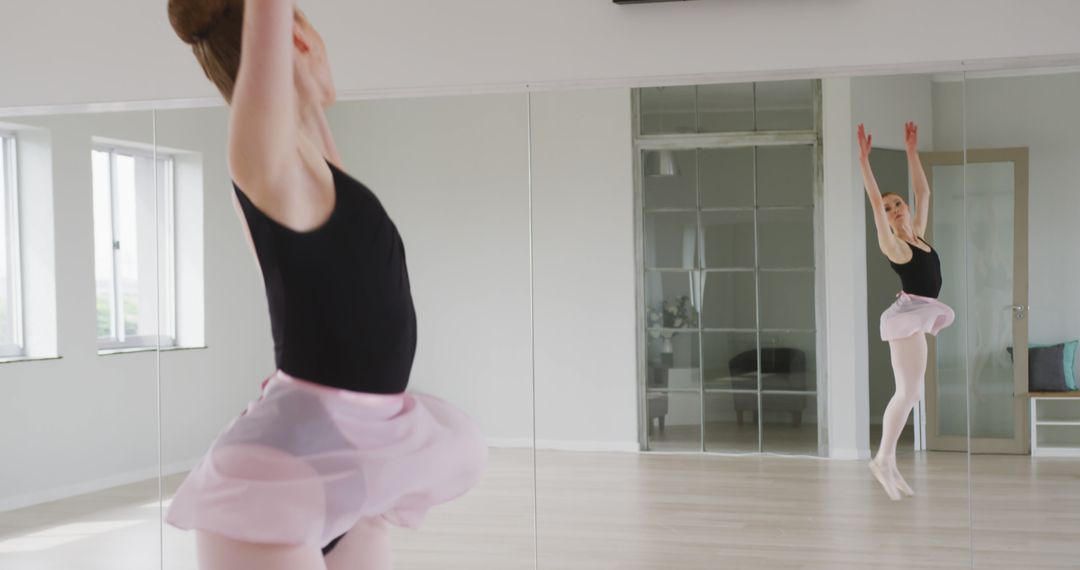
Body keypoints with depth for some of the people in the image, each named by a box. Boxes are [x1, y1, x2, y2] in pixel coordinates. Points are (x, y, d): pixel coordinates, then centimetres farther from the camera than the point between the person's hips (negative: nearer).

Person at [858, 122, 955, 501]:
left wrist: (912, 152, 19)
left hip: (918, 316, 8)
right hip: (907, 315, -8)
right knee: (907, 392, -11)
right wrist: (864, 160, -21)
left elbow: (923, 192, 19)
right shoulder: (893, 245, -7)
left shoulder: (918, 236, 13)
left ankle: (888, 463, 11)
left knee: (910, 394, 8)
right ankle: (883, 460, -4)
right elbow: (875, 201, -16)